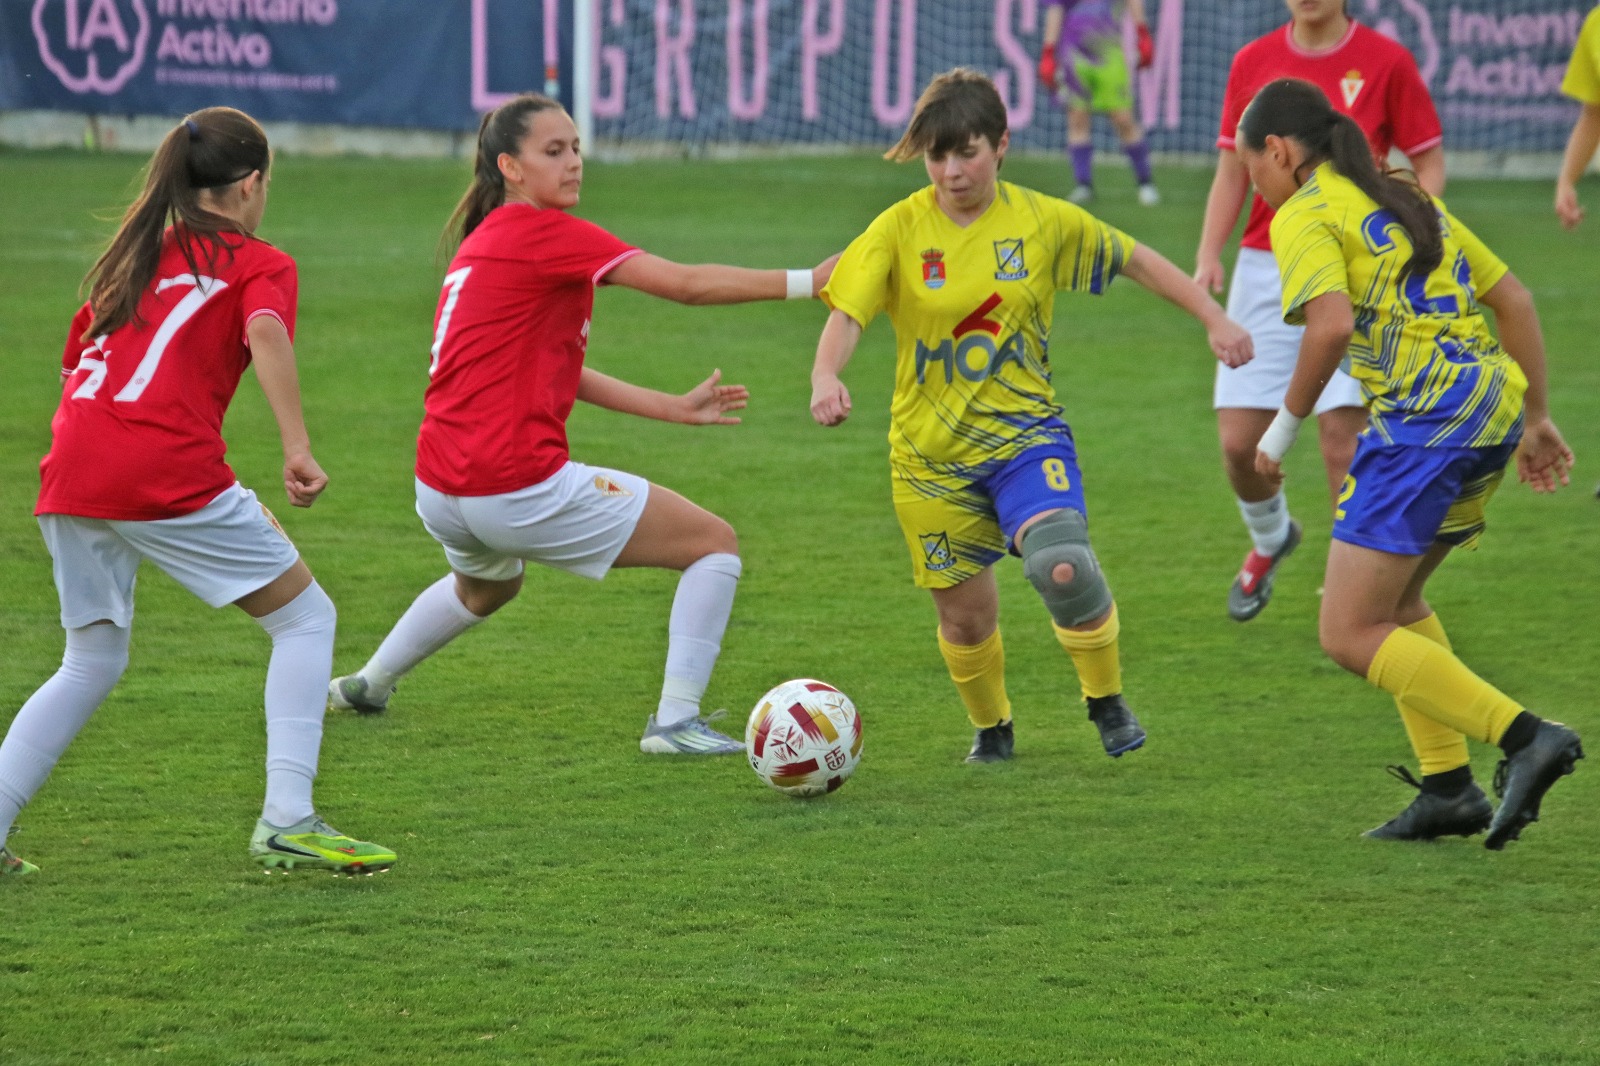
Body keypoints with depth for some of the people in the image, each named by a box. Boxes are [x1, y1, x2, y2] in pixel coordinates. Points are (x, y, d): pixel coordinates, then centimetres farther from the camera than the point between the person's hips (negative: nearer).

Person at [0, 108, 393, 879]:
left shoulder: (130, 259, 26)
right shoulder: (258, 264, 8)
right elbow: (265, 333, -13)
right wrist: (297, 449, -21)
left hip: (69, 477, 6)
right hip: (168, 477, -6)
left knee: (92, 664, 21)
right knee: (305, 616, 9)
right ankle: (286, 821, -2)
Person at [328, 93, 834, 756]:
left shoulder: (482, 244, 17)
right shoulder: (543, 233, -10)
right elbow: (687, 285, -15)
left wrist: (676, 408, 18)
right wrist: (807, 282, -14)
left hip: (440, 494, 9)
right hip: (520, 487, -9)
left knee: (486, 586, 43)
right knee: (715, 544, 1)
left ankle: (366, 684, 52)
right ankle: (675, 720, -5)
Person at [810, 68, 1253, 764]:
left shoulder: (1045, 222, -4)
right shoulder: (899, 229, -8)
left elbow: (1137, 262, 9)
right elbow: (846, 313, -17)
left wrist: (1214, 320, 7)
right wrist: (826, 376, -37)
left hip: (1025, 433, -1)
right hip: (930, 452, 1)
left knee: (1061, 564, -27)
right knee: (965, 616, 6)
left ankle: (1106, 701, -1)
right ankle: (991, 727, 37)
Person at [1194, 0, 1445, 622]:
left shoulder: (1386, 62, -2)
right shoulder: (1252, 63, 7)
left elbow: (1429, 164, 2)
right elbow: (1231, 171, 13)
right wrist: (1208, 255, 0)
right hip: (1264, 266, 3)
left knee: (1344, 439, -10)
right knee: (1239, 441, -1)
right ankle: (1269, 538, 31)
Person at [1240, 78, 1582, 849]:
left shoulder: (1304, 215, -2)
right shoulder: (1405, 200, 23)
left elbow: (1332, 325, -20)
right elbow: (1513, 299, 22)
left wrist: (1286, 424, -8)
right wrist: (1534, 419, 25)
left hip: (1425, 421, -9)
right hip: (1493, 400, 9)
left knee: (1351, 636, -5)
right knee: (1394, 598, 25)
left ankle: (1526, 739, -16)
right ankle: (1448, 787, 18)